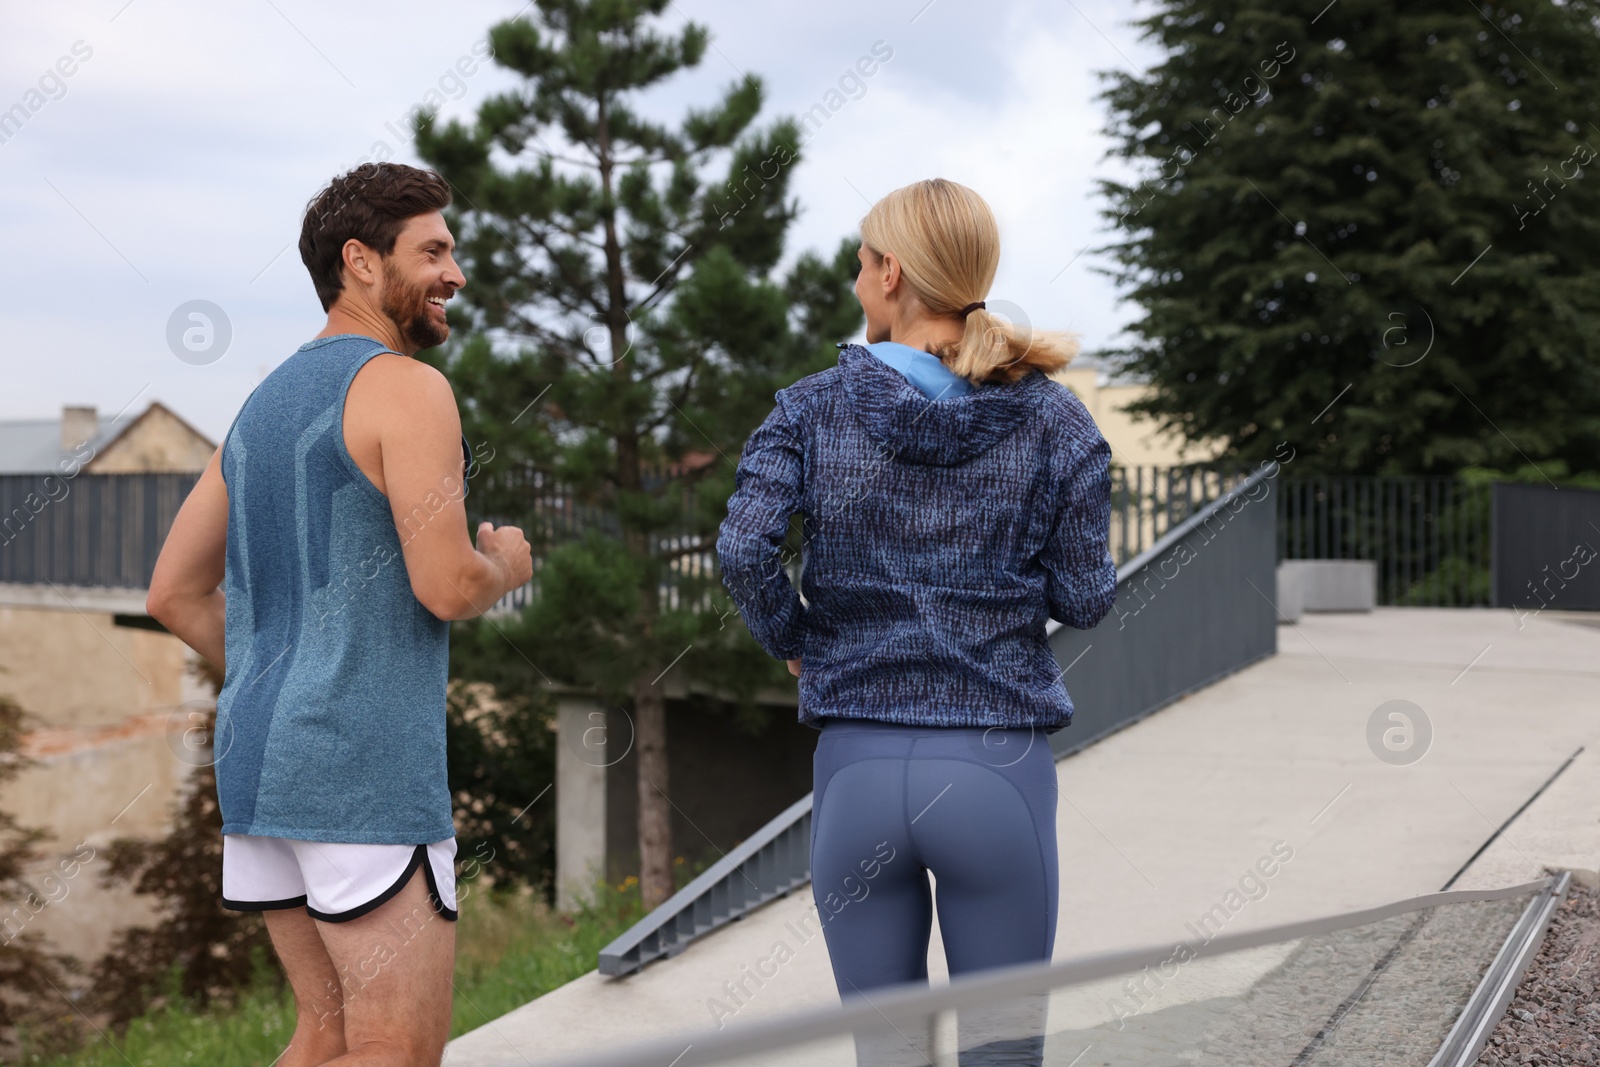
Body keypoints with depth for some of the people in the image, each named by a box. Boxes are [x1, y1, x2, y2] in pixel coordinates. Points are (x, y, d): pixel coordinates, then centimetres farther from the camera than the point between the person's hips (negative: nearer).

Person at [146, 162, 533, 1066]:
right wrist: (506, 568, 5)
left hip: (260, 755, 9)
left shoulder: (264, 407, 17)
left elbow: (175, 595, 18)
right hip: (371, 767, -9)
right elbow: (447, 586, -18)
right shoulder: (406, 387, -10)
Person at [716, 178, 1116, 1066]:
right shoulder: (1053, 420, 1)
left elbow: (743, 549, -14)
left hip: (858, 767, 1)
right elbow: (1085, 597, 0)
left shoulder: (813, 410, 0)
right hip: (998, 764, 0)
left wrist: (793, 641, 4)